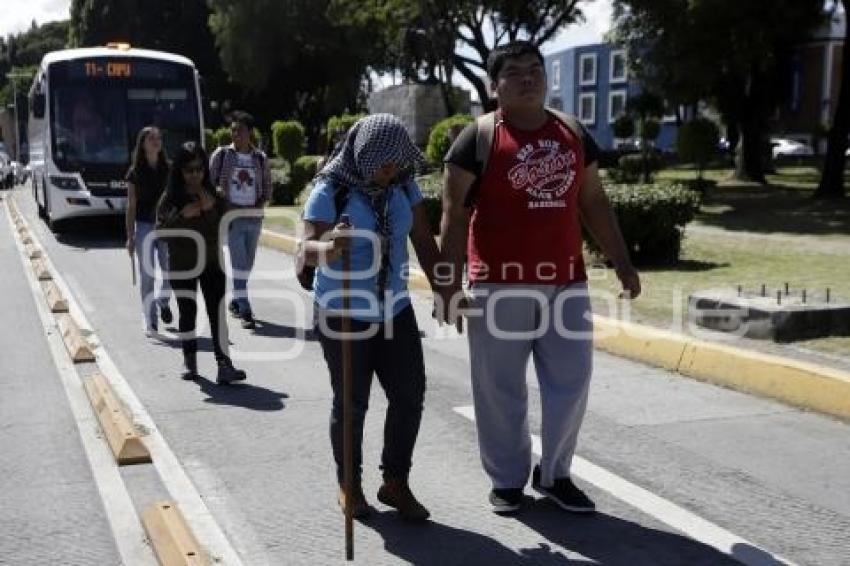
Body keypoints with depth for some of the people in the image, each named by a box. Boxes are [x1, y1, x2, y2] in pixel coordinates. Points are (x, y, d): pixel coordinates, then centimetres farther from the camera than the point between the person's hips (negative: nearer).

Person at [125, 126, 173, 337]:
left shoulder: (168, 169, 6)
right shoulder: (136, 172, 0)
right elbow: (131, 206, 0)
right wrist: (130, 236, -5)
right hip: (144, 226, -2)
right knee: (147, 274, 0)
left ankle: (163, 301, 33)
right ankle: (150, 323, 6)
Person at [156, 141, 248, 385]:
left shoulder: (214, 195, 1)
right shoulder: (170, 197, -2)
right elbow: (161, 231, -8)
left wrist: (211, 209, -18)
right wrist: (182, 215, -21)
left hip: (211, 262, 0)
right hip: (182, 264, 0)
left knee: (217, 312, -7)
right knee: (187, 312, 10)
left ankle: (224, 364, -11)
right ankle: (189, 360, 23)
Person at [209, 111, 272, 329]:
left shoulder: (260, 158, 7)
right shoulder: (221, 155, 0)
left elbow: (267, 188, 12)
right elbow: (210, 182, 3)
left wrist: (258, 204, -5)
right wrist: (223, 205, -10)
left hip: (254, 217, 4)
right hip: (232, 217, -4)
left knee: (247, 264, 13)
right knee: (240, 263, -11)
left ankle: (235, 302, 31)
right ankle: (245, 311, -14)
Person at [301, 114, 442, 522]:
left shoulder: (403, 187, 1)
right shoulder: (330, 190, -15)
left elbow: (423, 241, 7)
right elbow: (307, 248, -23)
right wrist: (329, 248, -46)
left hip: (395, 310, 5)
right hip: (343, 314, -5)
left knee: (409, 394, 2)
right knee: (351, 402, 4)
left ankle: (395, 483, 18)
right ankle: (349, 484, 23)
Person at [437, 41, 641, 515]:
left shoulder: (574, 134, 11)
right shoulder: (479, 137, -4)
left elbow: (594, 203, 16)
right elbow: (455, 213, -7)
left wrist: (622, 263, 11)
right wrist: (451, 284, -13)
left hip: (566, 282, 4)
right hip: (500, 284, -4)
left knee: (571, 381, 8)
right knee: (502, 388, 5)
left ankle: (555, 474, 26)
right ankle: (508, 479, 22)